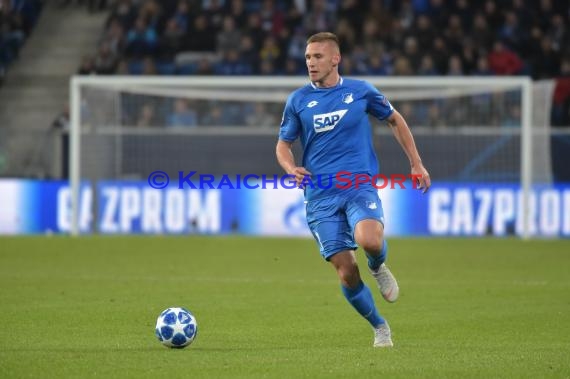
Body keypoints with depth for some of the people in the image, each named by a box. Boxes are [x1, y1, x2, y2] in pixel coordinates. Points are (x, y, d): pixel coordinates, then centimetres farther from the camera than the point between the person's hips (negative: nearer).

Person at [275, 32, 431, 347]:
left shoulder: (361, 91, 3)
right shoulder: (298, 100, 5)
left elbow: (395, 120, 17)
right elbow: (283, 144, 12)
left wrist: (416, 164, 14)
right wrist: (291, 168, -10)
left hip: (360, 185, -1)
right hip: (320, 195, 1)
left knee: (369, 240, -32)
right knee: (346, 272, -7)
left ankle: (378, 267, 6)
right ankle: (380, 327, 17)